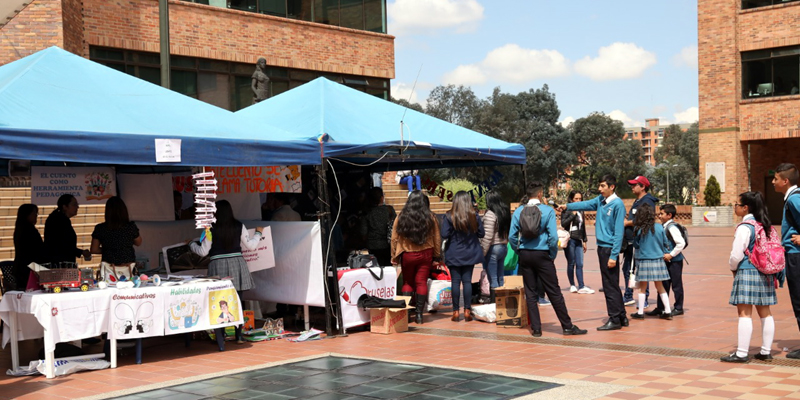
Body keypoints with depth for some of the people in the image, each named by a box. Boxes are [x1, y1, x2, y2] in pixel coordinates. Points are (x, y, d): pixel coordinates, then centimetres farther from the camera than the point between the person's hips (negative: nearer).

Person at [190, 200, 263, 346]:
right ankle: (239, 336, 18)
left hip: (218, 266, -2)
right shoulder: (239, 226, 0)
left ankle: (220, 339, -1)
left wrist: (192, 244, 18)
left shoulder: (211, 229, -7)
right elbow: (250, 246, 7)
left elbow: (203, 251, -1)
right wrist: (258, 233, 25)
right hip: (237, 264, 2)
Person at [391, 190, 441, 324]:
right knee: (421, 282, 3)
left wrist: (394, 257, 7)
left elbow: (394, 239, 0)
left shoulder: (401, 217, -4)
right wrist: (437, 257, 9)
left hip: (407, 255, 0)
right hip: (425, 254, 0)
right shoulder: (430, 218, -3)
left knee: (407, 282, 13)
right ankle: (419, 314, 1)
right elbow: (437, 239, 1)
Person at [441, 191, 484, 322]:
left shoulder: (449, 216, -11)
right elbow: (481, 233, 1)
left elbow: (444, 235, -14)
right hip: (470, 254, 2)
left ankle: (456, 311, 4)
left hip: (454, 254, -2)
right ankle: (467, 310, 4)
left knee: (455, 281, 2)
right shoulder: (474, 216, -5)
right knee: (467, 281, 5)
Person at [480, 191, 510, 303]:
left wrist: (483, 252, -15)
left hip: (493, 248, -8)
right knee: (500, 278, 14)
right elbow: (508, 232, 13)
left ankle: (494, 302, -2)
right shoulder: (505, 213, 10)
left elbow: (487, 236, -19)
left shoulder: (490, 214, -15)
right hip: (504, 247, 8)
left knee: (493, 279, -3)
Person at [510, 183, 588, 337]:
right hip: (542, 255, -3)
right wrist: (553, 255, -1)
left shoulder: (519, 212, 2)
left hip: (525, 255, 3)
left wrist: (520, 252, 11)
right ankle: (567, 326, 8)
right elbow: (553, 236, -13)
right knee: (554, 292, 2)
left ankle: (536, 328, 10)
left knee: (530, 292, 9)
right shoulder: (548, 211, -8)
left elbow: (512, 236, 0)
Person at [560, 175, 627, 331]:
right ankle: (622, 317, 23)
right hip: (602, 247, 9)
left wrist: (613, 256, -19)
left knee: (610, 285, -4)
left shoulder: (617, 204, -14)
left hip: (610, 248, -9)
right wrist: (567, 206, -9)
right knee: (612, 285, 15)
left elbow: (619, 232, -16)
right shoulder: (600, 200, 11)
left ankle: (615, 320, 3)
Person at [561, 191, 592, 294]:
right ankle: (572, 285, 10)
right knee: (571, 263, 1)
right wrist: (573, 214, -17)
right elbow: (563, 223, -16)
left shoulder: (581, 211, 15)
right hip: (570, 240, -6)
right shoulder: (567, 211, -4)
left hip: (578, 240, 6)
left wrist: (584, 241, 19)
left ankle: (581, 287, -2)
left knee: (580, 264, 1)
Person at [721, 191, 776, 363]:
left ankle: (741, 353, -6)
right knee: (765, 312, 11)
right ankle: (766, 351, 16)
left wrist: (733, 268, 4)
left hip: (747, 272, -8)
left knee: (744, 312, -6)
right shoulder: (765, 226, 9)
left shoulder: (744, 227, -15)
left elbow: (737, 254, -17)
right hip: (764, 272, 8)